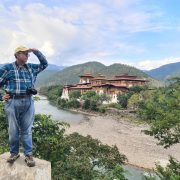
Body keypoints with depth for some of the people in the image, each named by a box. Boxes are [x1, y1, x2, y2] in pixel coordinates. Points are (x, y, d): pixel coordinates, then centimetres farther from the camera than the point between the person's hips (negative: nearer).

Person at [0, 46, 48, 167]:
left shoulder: (31, 68, 12)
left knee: (26, 130, 9)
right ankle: (14, 153, 27)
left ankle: (28, 154, 17)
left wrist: (36, 51, 8)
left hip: (28, 102, 2)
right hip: (13, 103, -2)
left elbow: (45, 64, 18)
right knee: (13, 130, 9)